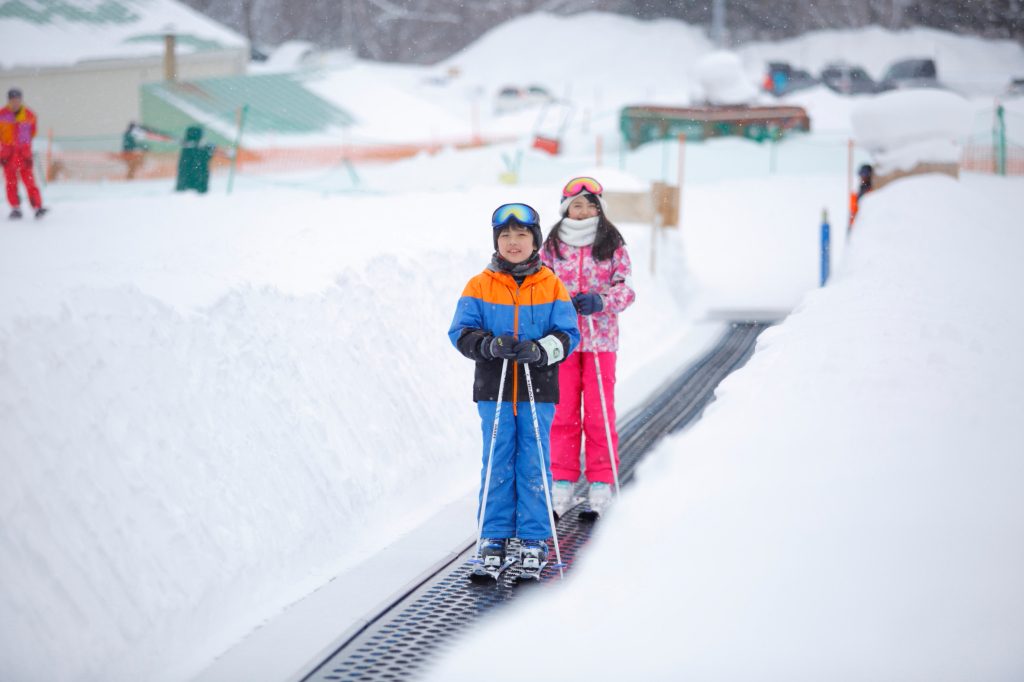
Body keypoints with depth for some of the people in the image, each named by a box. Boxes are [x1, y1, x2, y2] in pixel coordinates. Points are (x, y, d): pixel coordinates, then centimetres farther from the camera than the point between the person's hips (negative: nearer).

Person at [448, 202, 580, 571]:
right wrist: (490, 345, -20)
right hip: (494, 388, 0)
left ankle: (534, 537, 12)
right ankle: (494, 534, 15)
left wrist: (540, 350, -19)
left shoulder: (552, 285, 3)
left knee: (534, 463, 3)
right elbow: (461, 331, 0)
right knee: (497, 462, 6)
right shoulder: (480, 285, 2)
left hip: (538, 389, 0)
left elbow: (568, 334, 0)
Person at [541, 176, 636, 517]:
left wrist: (600, 301, -18)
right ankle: (562, 480, 11)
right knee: (562, 410, 4)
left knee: (599, 411, 0)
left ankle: (601, 481, 8)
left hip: (600, 337, -1)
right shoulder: (552, 245, 6)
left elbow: (626, 288, 0)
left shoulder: (613, 244, 2)